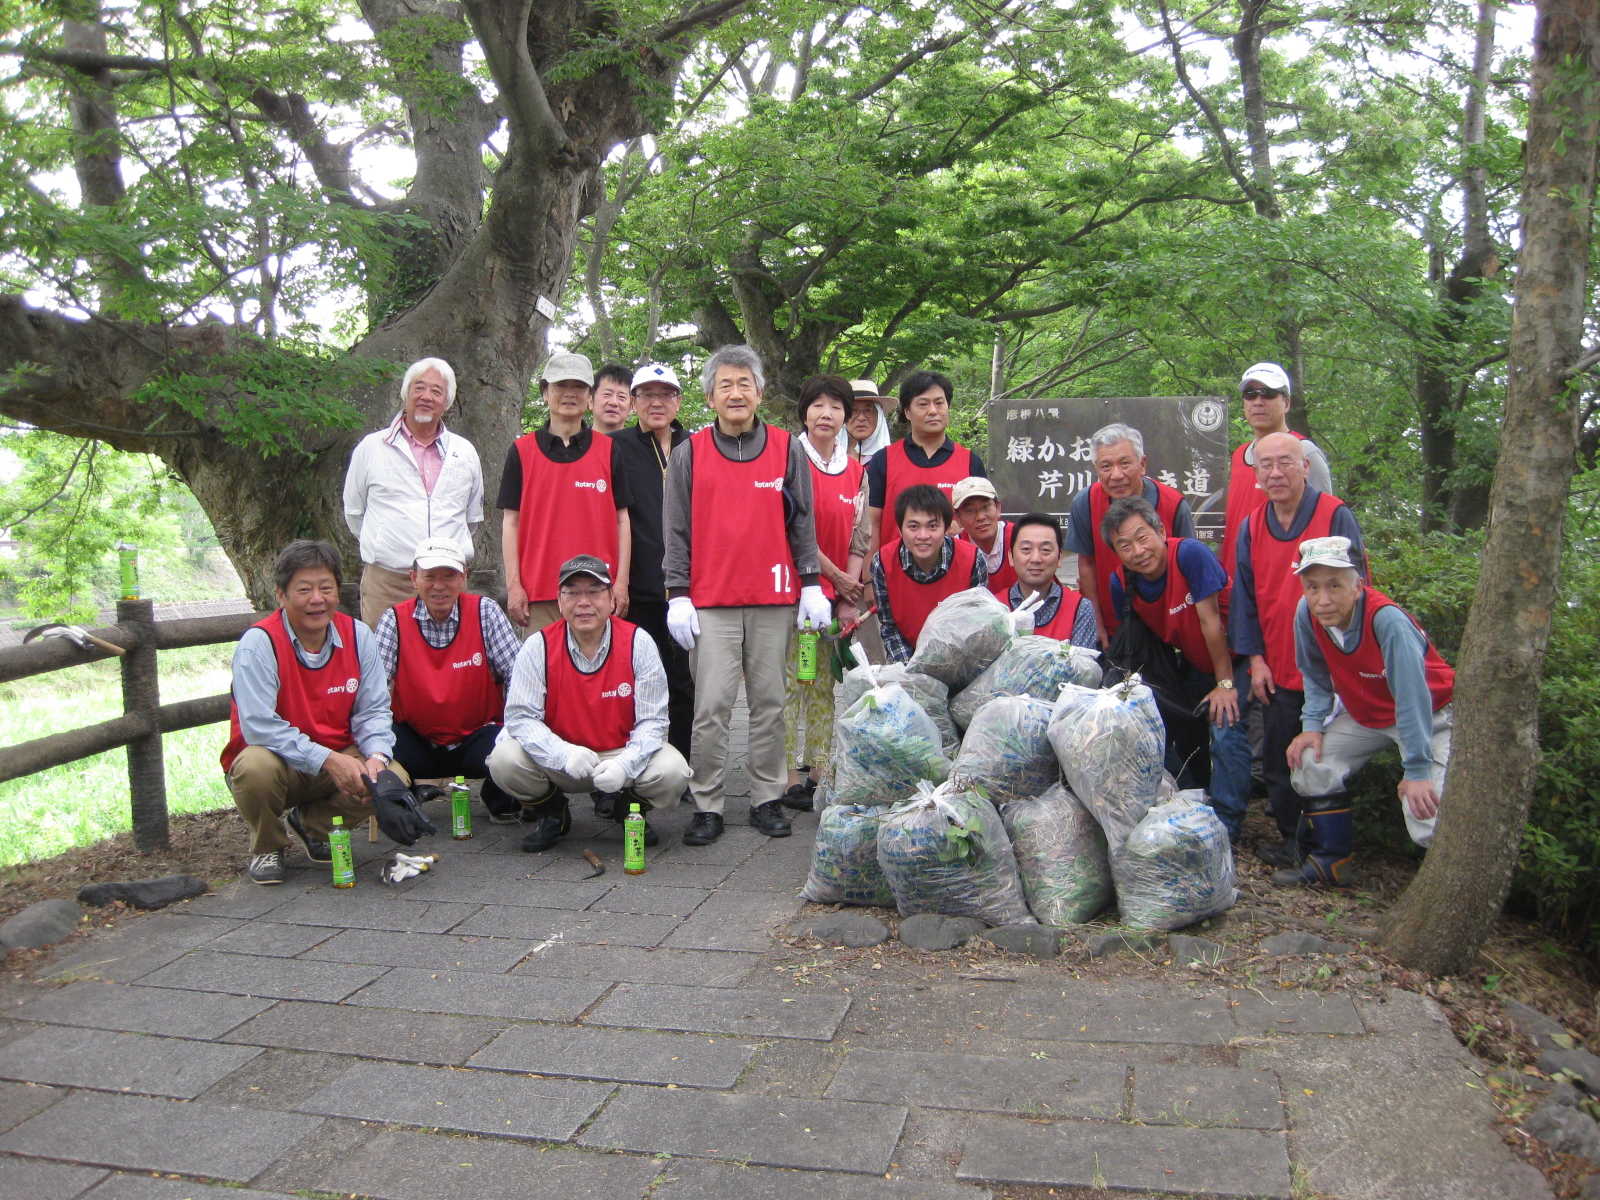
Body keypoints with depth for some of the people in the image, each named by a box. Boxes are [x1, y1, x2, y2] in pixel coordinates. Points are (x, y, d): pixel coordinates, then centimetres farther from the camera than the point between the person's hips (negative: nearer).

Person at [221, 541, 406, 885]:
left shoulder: (357, 636, -4)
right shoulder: (259, 643, -17)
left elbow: (372, 710, -2)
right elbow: (259, 726, -25)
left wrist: (377, 756, -23)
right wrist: (326, 760, -32)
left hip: (339, 760, 4)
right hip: (279, 759, -3)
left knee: (394, 779, -22)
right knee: (255, 766, -37)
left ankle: (313, 824, 10)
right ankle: (267, 846, -2)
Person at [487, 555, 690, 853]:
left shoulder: (638, 643, -10)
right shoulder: (539, 647, -10)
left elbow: (652, 720, -11)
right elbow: (520, 717, -13)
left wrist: (625, 764, -30)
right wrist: (564, 754, -32)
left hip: (623, 756, 0)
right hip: (559, 759, 0)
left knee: (672, 771, -27)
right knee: (504, 760, -25)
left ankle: (628, 807, 10)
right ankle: (551, 813, 8)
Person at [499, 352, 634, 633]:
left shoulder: (608, 449, 9)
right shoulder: (522, 451, 7)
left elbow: (621, 519, 7)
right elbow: (511, 522, 6)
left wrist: (622, 581, -1)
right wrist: (513, 585, -2)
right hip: (539, 590, 0)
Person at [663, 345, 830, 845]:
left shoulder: (788, 450, 8)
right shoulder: (689, 454, 6)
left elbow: (802, 523, 10)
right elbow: (677, 531, 5)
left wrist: (812, 585, 4)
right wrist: (678, 596, -1)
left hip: (775, 601, 1)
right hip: (710, 602, -1)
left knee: (770, 704, 7)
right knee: (711, 708, -2)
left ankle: (767, 799, 18)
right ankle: (706, 806, 8)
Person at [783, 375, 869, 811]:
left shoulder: (855, 470, 11)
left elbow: (857, 537, 10)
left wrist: (849, 597, 0)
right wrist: (837, 577, -8)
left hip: (836, 593, 6)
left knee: (825, 684, 10)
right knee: (791, 681, -3)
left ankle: (820, 769, 18)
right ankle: (790, 776, 4)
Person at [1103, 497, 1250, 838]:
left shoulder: (1190, 554, -29)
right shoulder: (1121, 582, -12)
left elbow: (1210, 620, -25)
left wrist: (1225, 684, -20)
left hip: (1231, 660, -6)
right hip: (1192, 666, 6)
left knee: (1225, 728, -20)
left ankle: (1226, 822, -7)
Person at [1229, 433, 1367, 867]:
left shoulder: (1337, 516, -8)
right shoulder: (1251, 527, 5)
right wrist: (1255, 659, 2)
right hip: (1277, 670, 4)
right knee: (1277, 761, 10)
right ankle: (1293, 842, 26)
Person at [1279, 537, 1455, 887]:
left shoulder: (1386, 618, -34)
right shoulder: (1307, 614, -18)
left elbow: (1411, 697, -32)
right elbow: (1316, 675, 1)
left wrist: (1417, 770, -30)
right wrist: (1312, 725, -9)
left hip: (1432, 715, -6)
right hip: (1365, 714, 6)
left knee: (1427, 813, -21)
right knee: (1310, 763, -5)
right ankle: (1331, 861, 11)